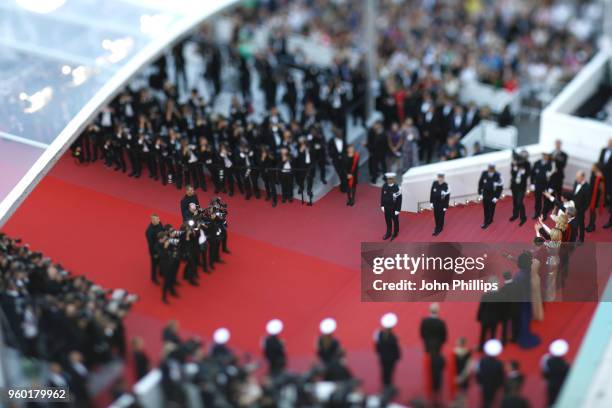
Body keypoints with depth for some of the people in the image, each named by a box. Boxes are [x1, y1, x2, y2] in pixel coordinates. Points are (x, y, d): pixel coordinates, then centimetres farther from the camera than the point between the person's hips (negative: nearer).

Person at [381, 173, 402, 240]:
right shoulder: (384, 186, -9)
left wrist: (398, 209, -14)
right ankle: (388, 233, 38)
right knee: (388, 221, 19)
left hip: (394, 208, -4)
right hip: (386, 207, 4)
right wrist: (382, 206, 6)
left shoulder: (397, 188, -23)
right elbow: (382, 196, 4)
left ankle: (395, 233, 35)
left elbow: (399, 199, -17)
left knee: (395, 221, 16)